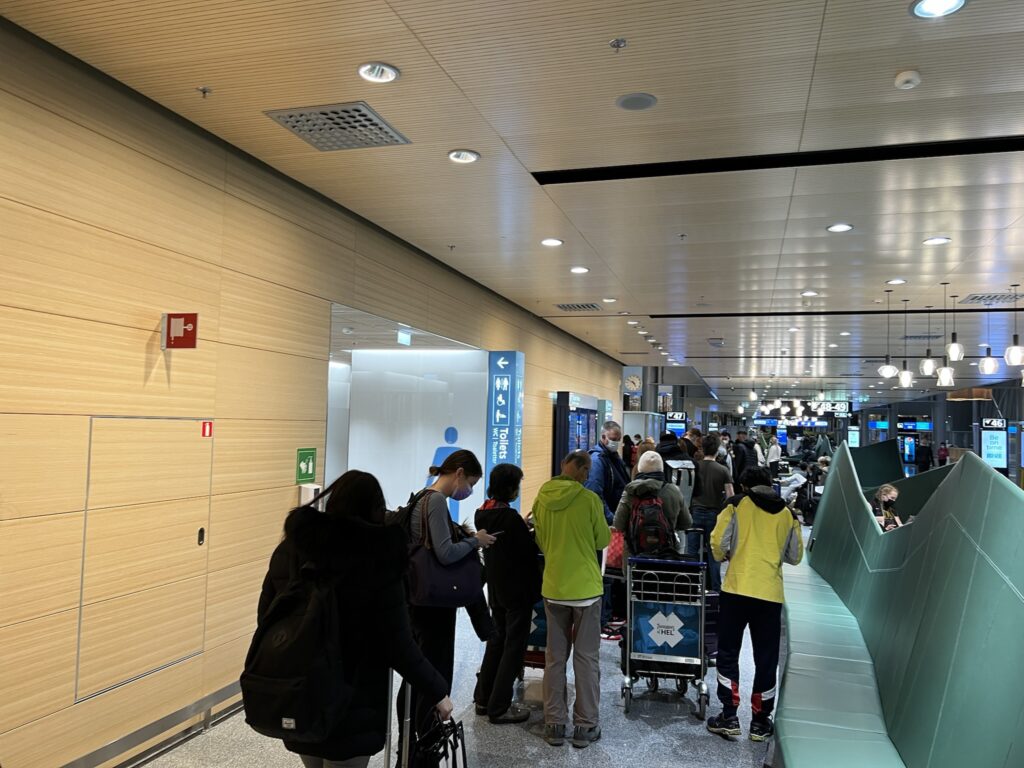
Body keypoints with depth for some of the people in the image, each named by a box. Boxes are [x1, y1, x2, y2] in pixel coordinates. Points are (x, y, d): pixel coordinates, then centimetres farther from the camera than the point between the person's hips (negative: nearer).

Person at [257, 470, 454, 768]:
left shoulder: (292, 545, -4)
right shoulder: (379, 559, -17)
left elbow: (266, 613, 5)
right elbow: (398, 645, -16)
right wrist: (437, 691, -3)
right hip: (349, 702, -5)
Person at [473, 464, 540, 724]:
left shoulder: (483, 514, 3)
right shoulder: (509, 516, -23)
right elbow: (530, 551, -17)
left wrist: (523, 527, 7)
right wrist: (536, 534, 0)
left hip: (495, 588, 8)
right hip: (517, 590, -8)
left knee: (497, 640, 20)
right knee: (514, 646, 2)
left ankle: (483, 699, 27)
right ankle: (499, 707, 7)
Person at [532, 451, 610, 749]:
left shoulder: (542, 499, -3)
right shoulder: (589, 499, -15)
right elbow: (603, 540, -3)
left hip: (553, 587, 3)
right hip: (585, 588, -3)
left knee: (555, 657, 13)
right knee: (586, 658, 8)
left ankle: (554, 724, 19)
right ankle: (586, 726, 15)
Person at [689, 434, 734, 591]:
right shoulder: (723, 470, -4)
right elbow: (730, 495, -6)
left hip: (696, 511, 0)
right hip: (714, 514, 0)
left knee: (691, 550, 6)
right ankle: (715, 587, 13)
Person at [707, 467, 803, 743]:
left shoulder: (737, 505, -1)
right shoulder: (788, 515, 8)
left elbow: (718, 542, -8)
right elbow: (795, 557, 13)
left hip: (736, 588, -2)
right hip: (771, 593, 2)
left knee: (728, 652, 10)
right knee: (766, 658, 12)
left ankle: (729, 716, 10)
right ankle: (760, 722, 19)